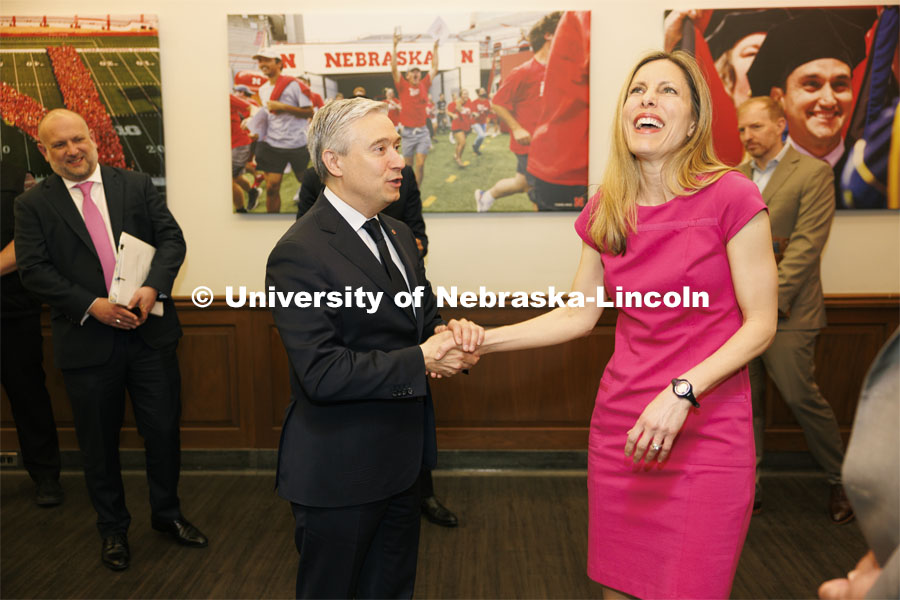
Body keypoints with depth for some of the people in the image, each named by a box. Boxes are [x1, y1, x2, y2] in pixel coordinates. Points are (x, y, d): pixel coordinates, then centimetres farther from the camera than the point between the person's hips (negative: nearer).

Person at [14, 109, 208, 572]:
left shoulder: (137, 185, 5)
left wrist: (154, 286, -17)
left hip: (149, 331, 1)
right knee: (99, 442, 12)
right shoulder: (33, 205, 1)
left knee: (163, 429, 10)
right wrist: (92, 306, -18)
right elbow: (33, 270, -6)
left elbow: (171, 238, 0)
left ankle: (166, 513, 33)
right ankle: (112, 528, 33)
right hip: (87, 340, -1)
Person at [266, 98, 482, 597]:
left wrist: (449, 335, -11)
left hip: (400, 462, 8)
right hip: (338, 474, -8)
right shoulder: (299, 254, -20)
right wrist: (421, 361, -22)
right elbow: (321, 374, -27)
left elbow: (422, 322, 13)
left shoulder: (398, 235, 7)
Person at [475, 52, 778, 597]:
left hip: (706, 433, -4)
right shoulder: (607, 211, 4)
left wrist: (682, 393, -22)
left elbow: (761, 323, -9)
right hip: (620, 429, 4)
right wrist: (484, 341, -1)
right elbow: (579, 314, 9)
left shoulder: (730, 196, -10)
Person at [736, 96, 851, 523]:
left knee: (801, 396, -1)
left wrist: (770, 300, -17)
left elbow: (806, 245, -12)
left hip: (785, 312, -5)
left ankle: (841, 480, 23)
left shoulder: (812, 172, -4)